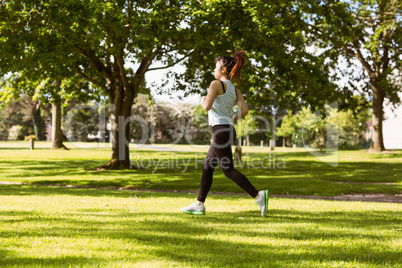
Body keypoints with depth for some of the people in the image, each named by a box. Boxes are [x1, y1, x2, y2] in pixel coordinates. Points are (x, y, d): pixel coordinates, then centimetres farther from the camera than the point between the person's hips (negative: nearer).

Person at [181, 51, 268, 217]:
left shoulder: (216, 84, -8)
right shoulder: (234, 89, 14)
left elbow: (207, 107, -17)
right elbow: (244, 110, 5)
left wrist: (203, 100, 5)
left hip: (220, 129, -9)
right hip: (228, 130, 9)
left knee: (228, 170, -8)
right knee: (207, 166, 14)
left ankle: (258, 196, -14)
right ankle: (199, 205, 17)